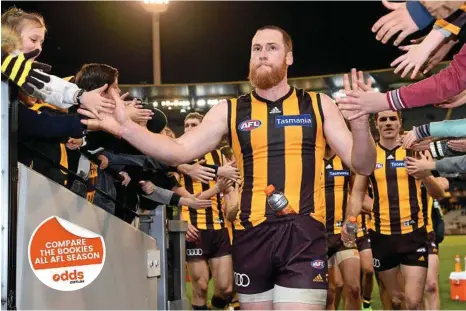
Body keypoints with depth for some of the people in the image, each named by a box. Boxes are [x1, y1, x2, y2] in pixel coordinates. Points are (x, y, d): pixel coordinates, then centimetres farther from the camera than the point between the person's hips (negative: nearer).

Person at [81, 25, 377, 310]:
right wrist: (125, 127, -13)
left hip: (303, 234, -2)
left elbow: (363, 166, 3)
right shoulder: (230, 111, 8)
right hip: (251, 235, 2)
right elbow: (179, 151, 1)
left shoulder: (318, 105, 6)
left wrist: (360, 123, -18)